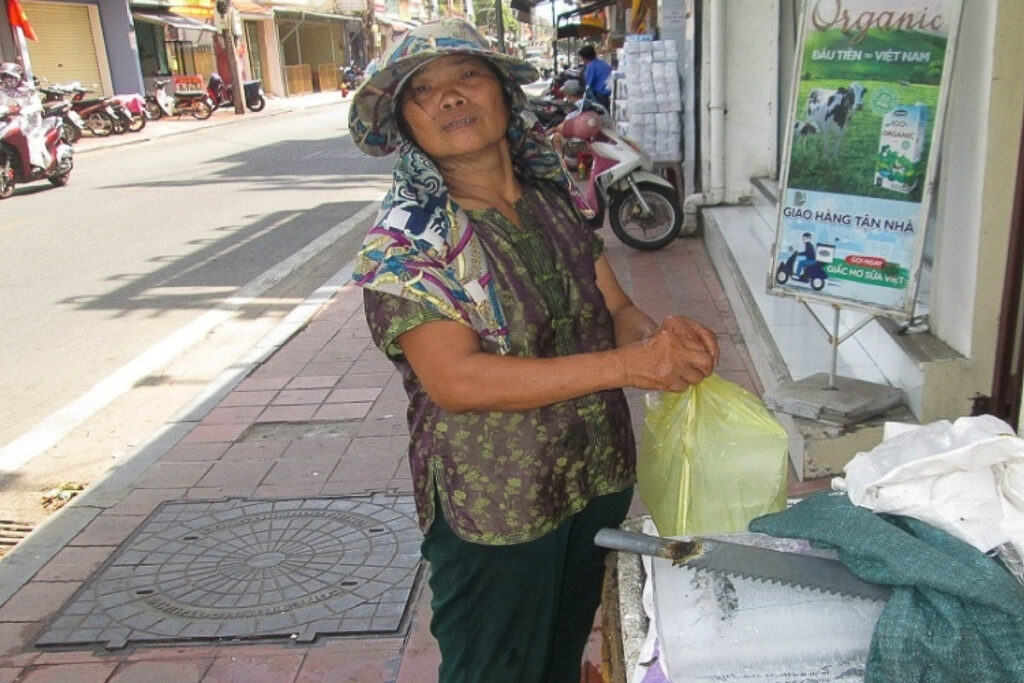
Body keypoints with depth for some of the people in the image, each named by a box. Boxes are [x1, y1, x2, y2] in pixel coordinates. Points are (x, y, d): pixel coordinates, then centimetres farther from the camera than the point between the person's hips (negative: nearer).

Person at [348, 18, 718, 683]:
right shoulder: (404, 237, -17)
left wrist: (661, 335, -23)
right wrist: (628, 364, -32)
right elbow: (457, 380, -27)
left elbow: (617, 310, 2)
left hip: (597, 483, 5)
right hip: (492, 511, -5)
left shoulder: (559, 202, 0)